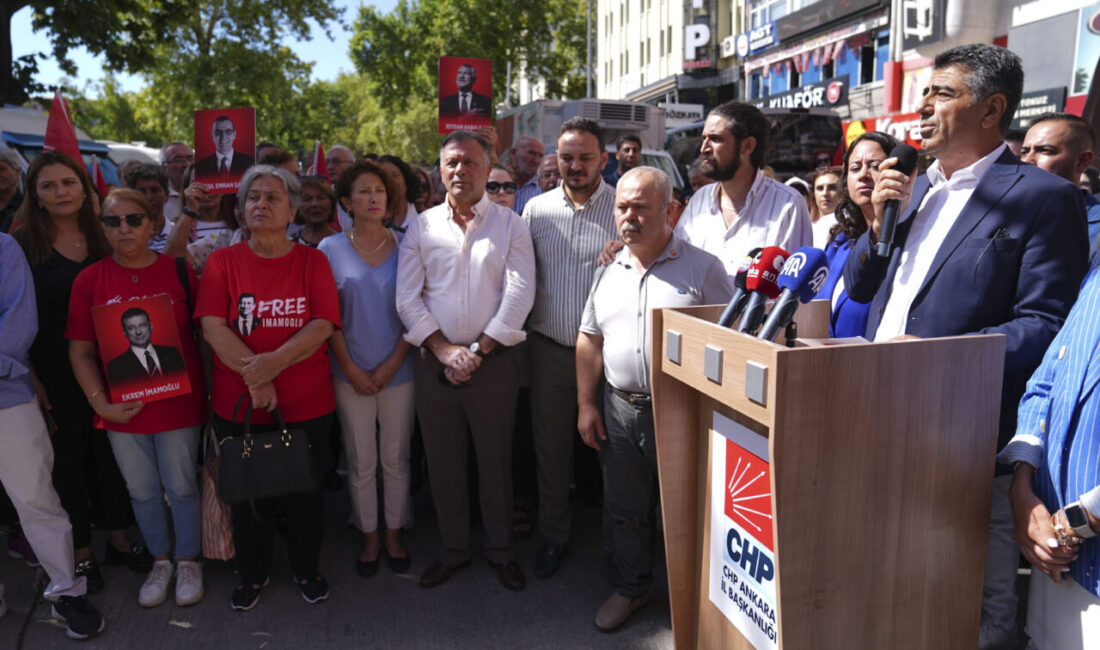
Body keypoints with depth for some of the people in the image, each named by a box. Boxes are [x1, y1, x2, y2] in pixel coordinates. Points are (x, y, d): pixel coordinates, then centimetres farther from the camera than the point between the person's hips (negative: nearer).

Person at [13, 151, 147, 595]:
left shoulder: (105, 239, 4)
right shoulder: (23, 244, -5)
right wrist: (32, 377, -10)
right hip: (56, 373, -2)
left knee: (111, 451, 12)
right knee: (68, 457, 9)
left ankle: (119, 539, 30)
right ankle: (80, 552, 26)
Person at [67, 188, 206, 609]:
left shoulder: (178, 271, -4)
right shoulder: (89, 280, -2)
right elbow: (80, 351, 0)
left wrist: (206, 389, -7)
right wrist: (101, 403, -9)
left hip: (178, 402, -1)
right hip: (121, 409, 2)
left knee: (182, 487, 9)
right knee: (142, 490, 16)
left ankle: (188, 561, 31)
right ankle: (160, 561, 37)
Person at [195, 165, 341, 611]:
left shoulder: (312, 261, 1)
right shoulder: (222, 261, 1)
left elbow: (323, 324, -10)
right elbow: (212, 326, -9)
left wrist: (274, 362, -23)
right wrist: (254, 377, -20)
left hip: (307, 405, 0)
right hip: (238, 405, 0)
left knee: (305, 490, 13)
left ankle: (306, 569, 36)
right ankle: (253, 574, 37)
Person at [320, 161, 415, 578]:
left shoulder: (405, 246, 1)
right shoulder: (331, 249, 0)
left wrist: (392, 364, -7)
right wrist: (351, 370, -7)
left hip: (398, 371, 0)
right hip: (351, 374, 0)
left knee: (396, 459, 10)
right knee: (360, 462, 10)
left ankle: (394, 535, 27)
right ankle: (369, 538, 27)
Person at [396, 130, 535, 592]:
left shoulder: (510, 224, 2)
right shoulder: (421, 227, 7)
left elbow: (519, 294, -7)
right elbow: (407, 297, 1)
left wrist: (478, 351, -12)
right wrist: (444, 349, -10)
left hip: (493, 360, -2)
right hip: (433, 362, 2)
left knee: (495, 459, 8)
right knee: (443, 461, 11)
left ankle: (500, 550, 28)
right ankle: (454, 550, 30)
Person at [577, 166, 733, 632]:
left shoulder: (702, 268, -7)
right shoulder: (609, 272, 9)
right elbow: (590, 340, 13)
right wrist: (586, 404, 8)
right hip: (619, 409, 5)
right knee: (625, 509, 17)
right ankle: (630, 588, 38)